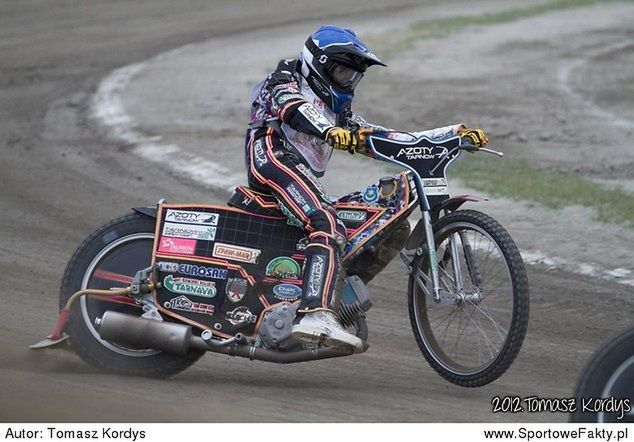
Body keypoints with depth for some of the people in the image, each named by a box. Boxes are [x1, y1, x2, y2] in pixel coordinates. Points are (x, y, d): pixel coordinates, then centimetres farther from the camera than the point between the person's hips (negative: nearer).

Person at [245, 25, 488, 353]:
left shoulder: (338, 114, 34)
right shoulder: (286, 80, 14)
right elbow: (293, 107, -12)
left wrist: (456, 133, 17)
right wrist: (330, 131, -34)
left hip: (303, 176, 9)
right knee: (328, 226, -31)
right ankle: (316, 315, -50)